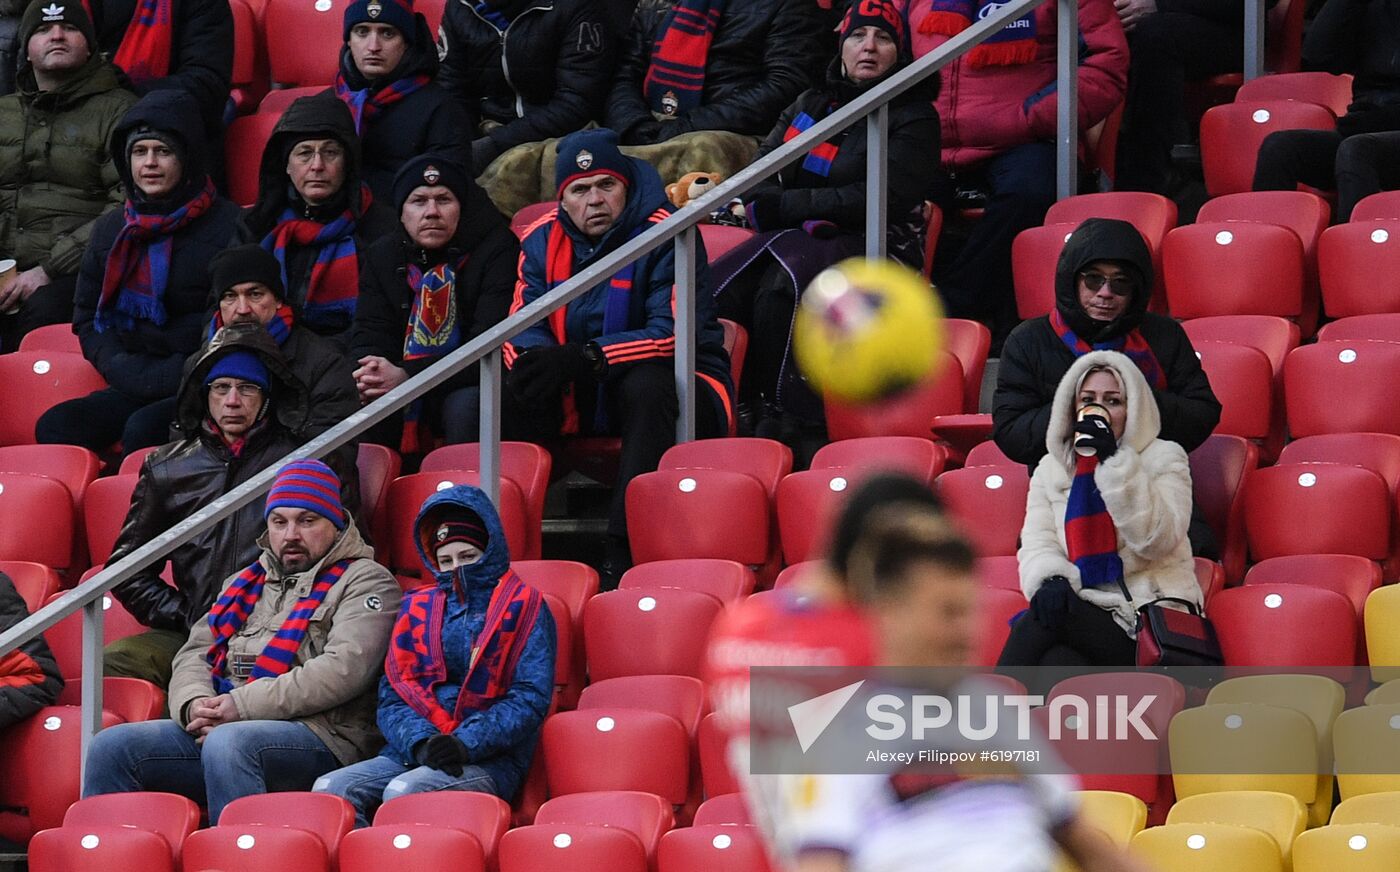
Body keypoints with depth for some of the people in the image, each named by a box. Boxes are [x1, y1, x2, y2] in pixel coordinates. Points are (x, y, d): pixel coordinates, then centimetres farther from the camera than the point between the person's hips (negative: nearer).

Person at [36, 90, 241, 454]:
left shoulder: (228, 226, -4)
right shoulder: (111, 230, 16)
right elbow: (86, 318, 22)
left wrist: (178, 376, -13)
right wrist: (122, 369, 2)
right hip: (133, 389, 6)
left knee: (142, 430, -34)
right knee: (54, 427, -20)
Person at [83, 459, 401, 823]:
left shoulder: (366, 582, 6)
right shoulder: (246, 583, 28)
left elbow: (344, 670, -10)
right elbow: (194, 654, 22)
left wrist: (242, 705, -13)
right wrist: (195, 704, -4)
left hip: (319, 735, -7)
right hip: (217, 727, 7)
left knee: (229, 743, -38)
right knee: (112, 746, -11)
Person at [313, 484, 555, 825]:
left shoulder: (524, 608, 9)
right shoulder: (417, 609, 22)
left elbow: (531, 698, -2)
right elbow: (392, 694, 13)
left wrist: (466, 743, -16)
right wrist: (420, 742, -10)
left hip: (488, 759, -5)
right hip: (411, 753, 5)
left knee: (403, 791, -36)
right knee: (330, 788, -25)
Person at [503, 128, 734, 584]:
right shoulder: (544, 239, 2)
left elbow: (675, 332, -23)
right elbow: (525, 328, -1)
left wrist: (588, 357, -35)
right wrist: (534, 360, -28)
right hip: (584, 396, 5)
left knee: (646, 386, -38)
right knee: (511, 398, -20)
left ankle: (622, 552, -40)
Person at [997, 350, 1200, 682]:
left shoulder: (1163, 459, 8)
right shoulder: (1051, 469, 20)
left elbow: (1157, 539, -8)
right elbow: (1037, 542, 7)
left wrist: (1114, 460, -14)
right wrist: (1049, 580, -18)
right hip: (1081, 614, 3)